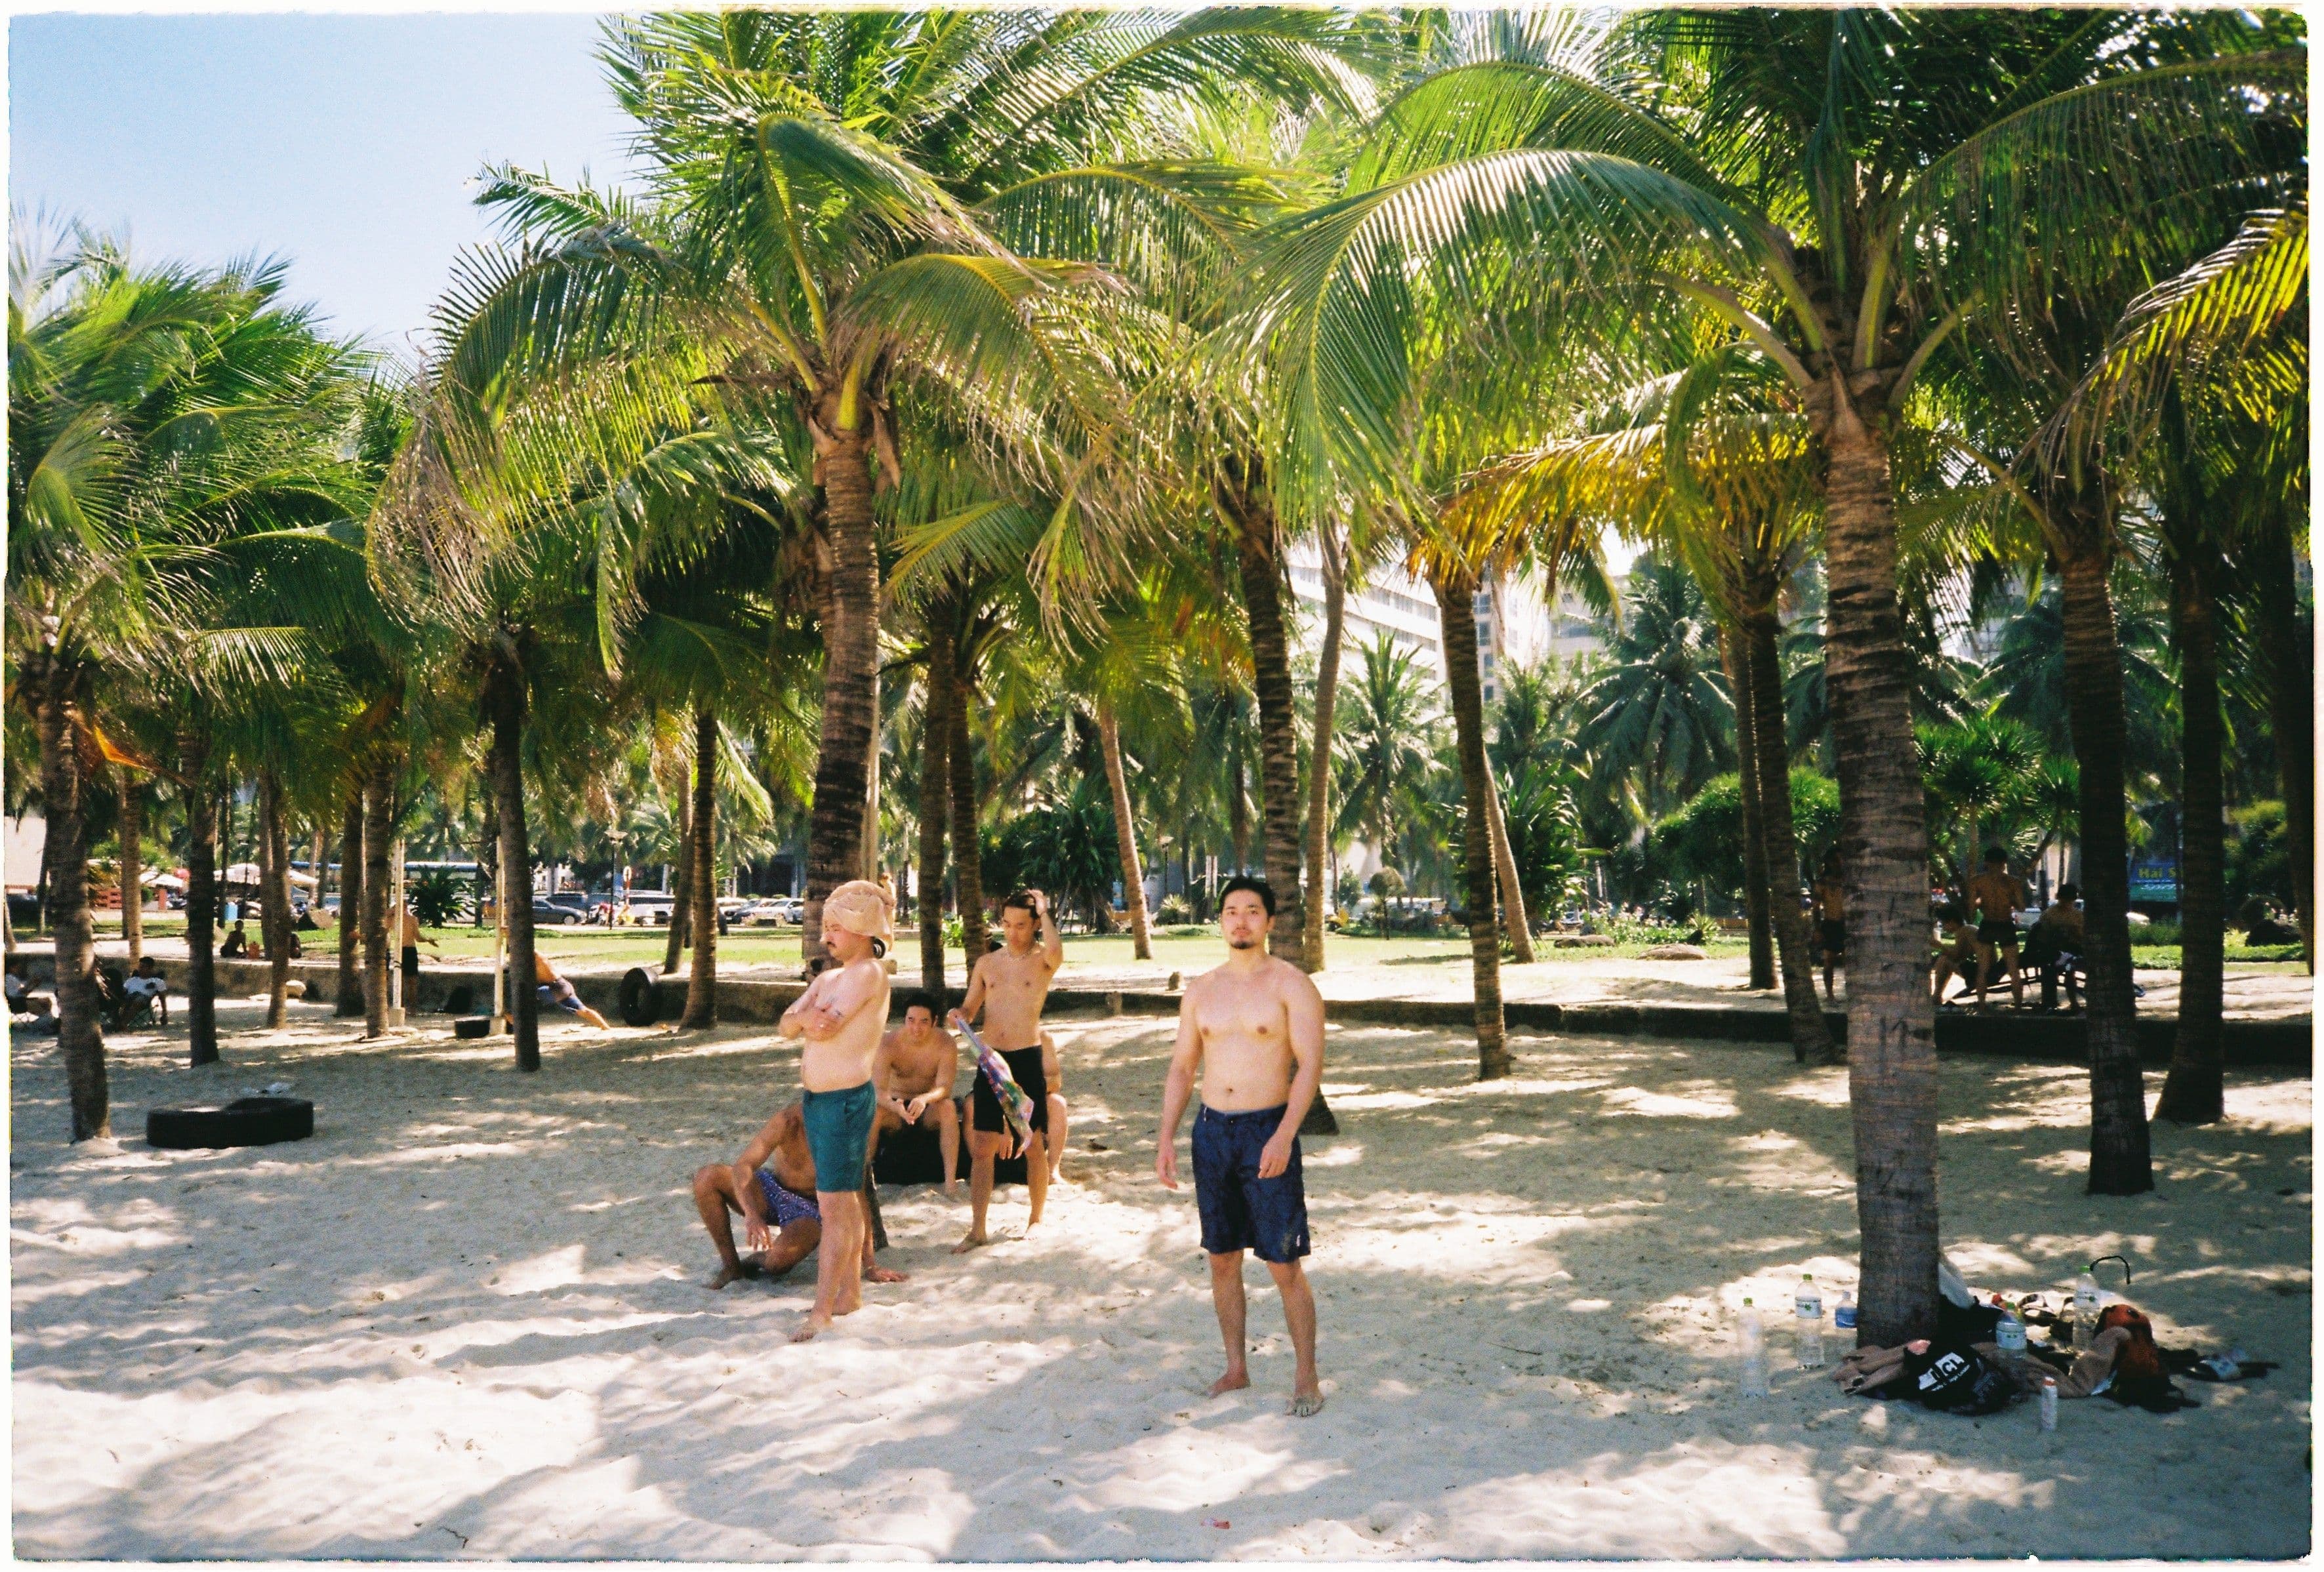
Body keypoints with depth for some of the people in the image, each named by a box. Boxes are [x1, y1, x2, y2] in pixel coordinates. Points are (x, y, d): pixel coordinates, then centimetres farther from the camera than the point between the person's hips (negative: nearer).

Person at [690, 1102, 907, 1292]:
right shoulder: (788, 1122, -24)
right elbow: (743, 1166, -30)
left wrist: (869, 1267, -21)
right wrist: (751, 1215, -47)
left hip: (812, 1209, -3)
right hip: (772, 1188, 3)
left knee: (782, 1257, -36)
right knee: (707, 1176, -24)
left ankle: (758, 1261, 5)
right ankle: (731, 1266, -8)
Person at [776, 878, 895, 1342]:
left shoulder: (870, 973, -13)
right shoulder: (826, 978, 15)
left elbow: (829, 1026, -24)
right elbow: (786, 1026, 5)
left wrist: (811, 1021, -2)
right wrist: (806, 1017, -16)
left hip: (846, 1100, -9)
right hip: (817, 1098, 9)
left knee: (834, 1207, -8)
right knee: (845, 1203, 16)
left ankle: (822, 1312, -7)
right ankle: (850, 1292, 26)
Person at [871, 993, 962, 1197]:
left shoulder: (945, 1044, -17)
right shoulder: (888, 1044, -18)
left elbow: (944, 1087, -25)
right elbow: (880, 1091, -26)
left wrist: (925, 1099, -49)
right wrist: (896, 1107, -50)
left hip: (929, 1109, 0)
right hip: (896, 1106, 0)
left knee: (948, 1109, -33)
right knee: (873, 1113, -31)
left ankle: (951, 1181, -34)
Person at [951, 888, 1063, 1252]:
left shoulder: (1043, 961, -3)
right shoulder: (987, 963, 10)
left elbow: (1056, 951, -28)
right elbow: (969, 1010, 13)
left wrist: (1044, 911, -18)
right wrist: (959, 1015, -10)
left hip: (1028, 1060, -3)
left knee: (1034, 1146, 6)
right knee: (982, 1148, 2)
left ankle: (1035, 1219, 23)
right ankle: (977, 1231, 7)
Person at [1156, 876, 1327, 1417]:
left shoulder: (1291, 985, -6)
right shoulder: (1201, 990, 9)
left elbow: (1310, 1064, -12)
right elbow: (1181, 1068, 12)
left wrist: (1284, 1135, -22)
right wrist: (1166, 1138, 3)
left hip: (1267, 1131, -5)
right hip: (1211, 1130, 5)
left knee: (1285, 1265, -2)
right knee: (1222, 1259, 12)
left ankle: (1306, 1379, 11)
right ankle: (1236, 1368, 26)